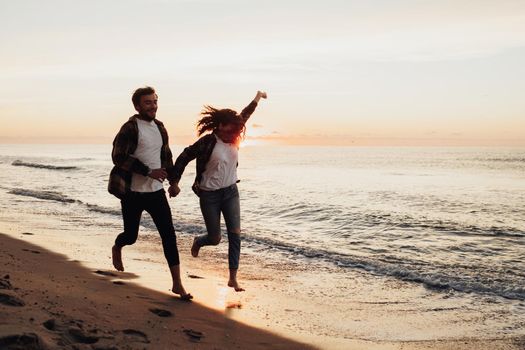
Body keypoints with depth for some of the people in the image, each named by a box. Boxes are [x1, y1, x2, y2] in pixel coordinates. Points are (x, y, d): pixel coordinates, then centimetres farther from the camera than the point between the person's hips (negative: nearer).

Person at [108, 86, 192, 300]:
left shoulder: (159, 127, 8)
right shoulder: (130, 128, -12)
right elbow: (119, 157, -20)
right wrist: (149, 172, -23)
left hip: (156, 191, 5)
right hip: (133, 193, -5)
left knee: (169, 235, -4)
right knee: (131, 236, 10)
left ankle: (177, 284, 0)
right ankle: (117, 249, 48)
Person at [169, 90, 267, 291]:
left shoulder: (232, 139, 1)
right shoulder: (207, 142, -17)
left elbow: (243, 116, 18)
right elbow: (183, 158, -8)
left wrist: (256, 99, 30)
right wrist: (175, 182, -6)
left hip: (230, 192, 5)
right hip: (210, 195, -5)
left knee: (235, 234, -6)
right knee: (215, 239, 4)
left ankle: (233, 278, 1)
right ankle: (198, 242, 42)